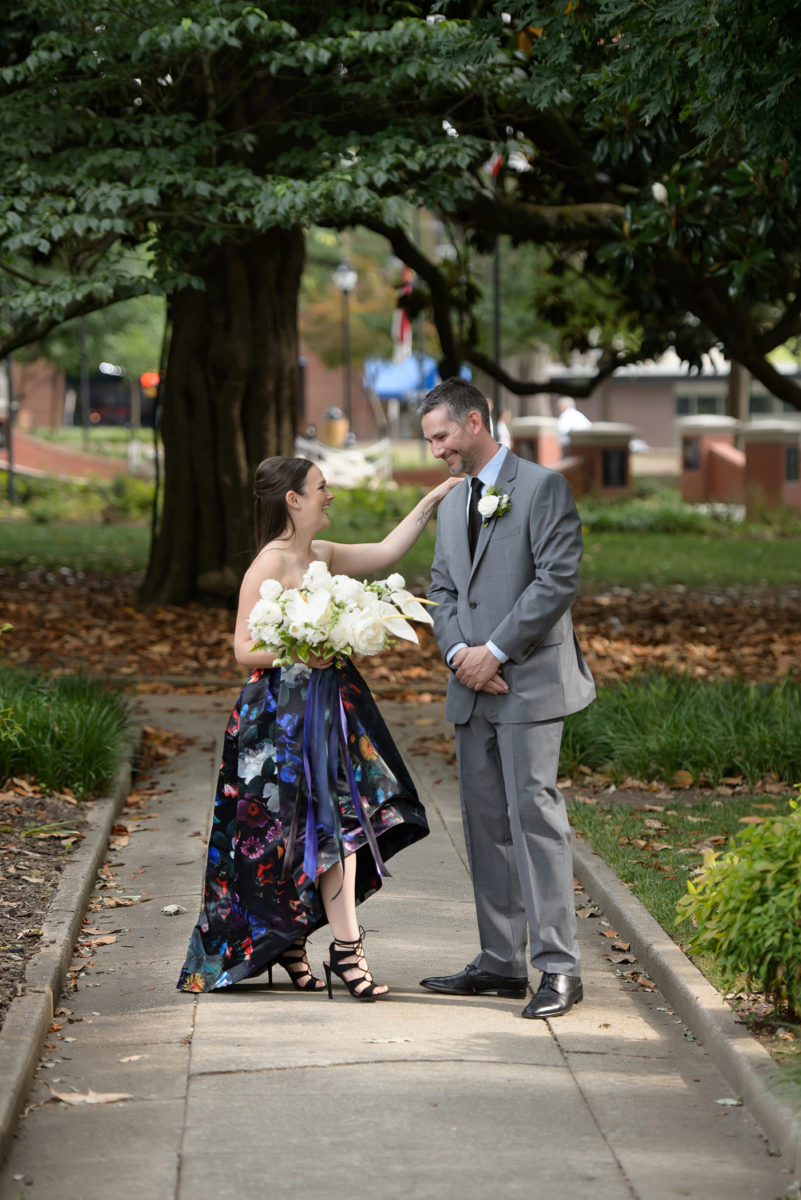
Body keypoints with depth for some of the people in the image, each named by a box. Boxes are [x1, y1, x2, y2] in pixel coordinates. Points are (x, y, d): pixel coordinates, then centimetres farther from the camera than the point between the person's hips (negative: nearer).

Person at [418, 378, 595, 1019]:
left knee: (534, 812, -12)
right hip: (473, 688, 8)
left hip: (530, 680, -8)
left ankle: (559, 967, -10)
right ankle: (501, 961, 14)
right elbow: (442, 592, 18)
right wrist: (458, 653, -2)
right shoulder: (452, 505, 20)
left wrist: (495, 651, -14)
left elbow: (559, 578, -13)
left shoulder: (542, 486, -5)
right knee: (485, 821, 8)